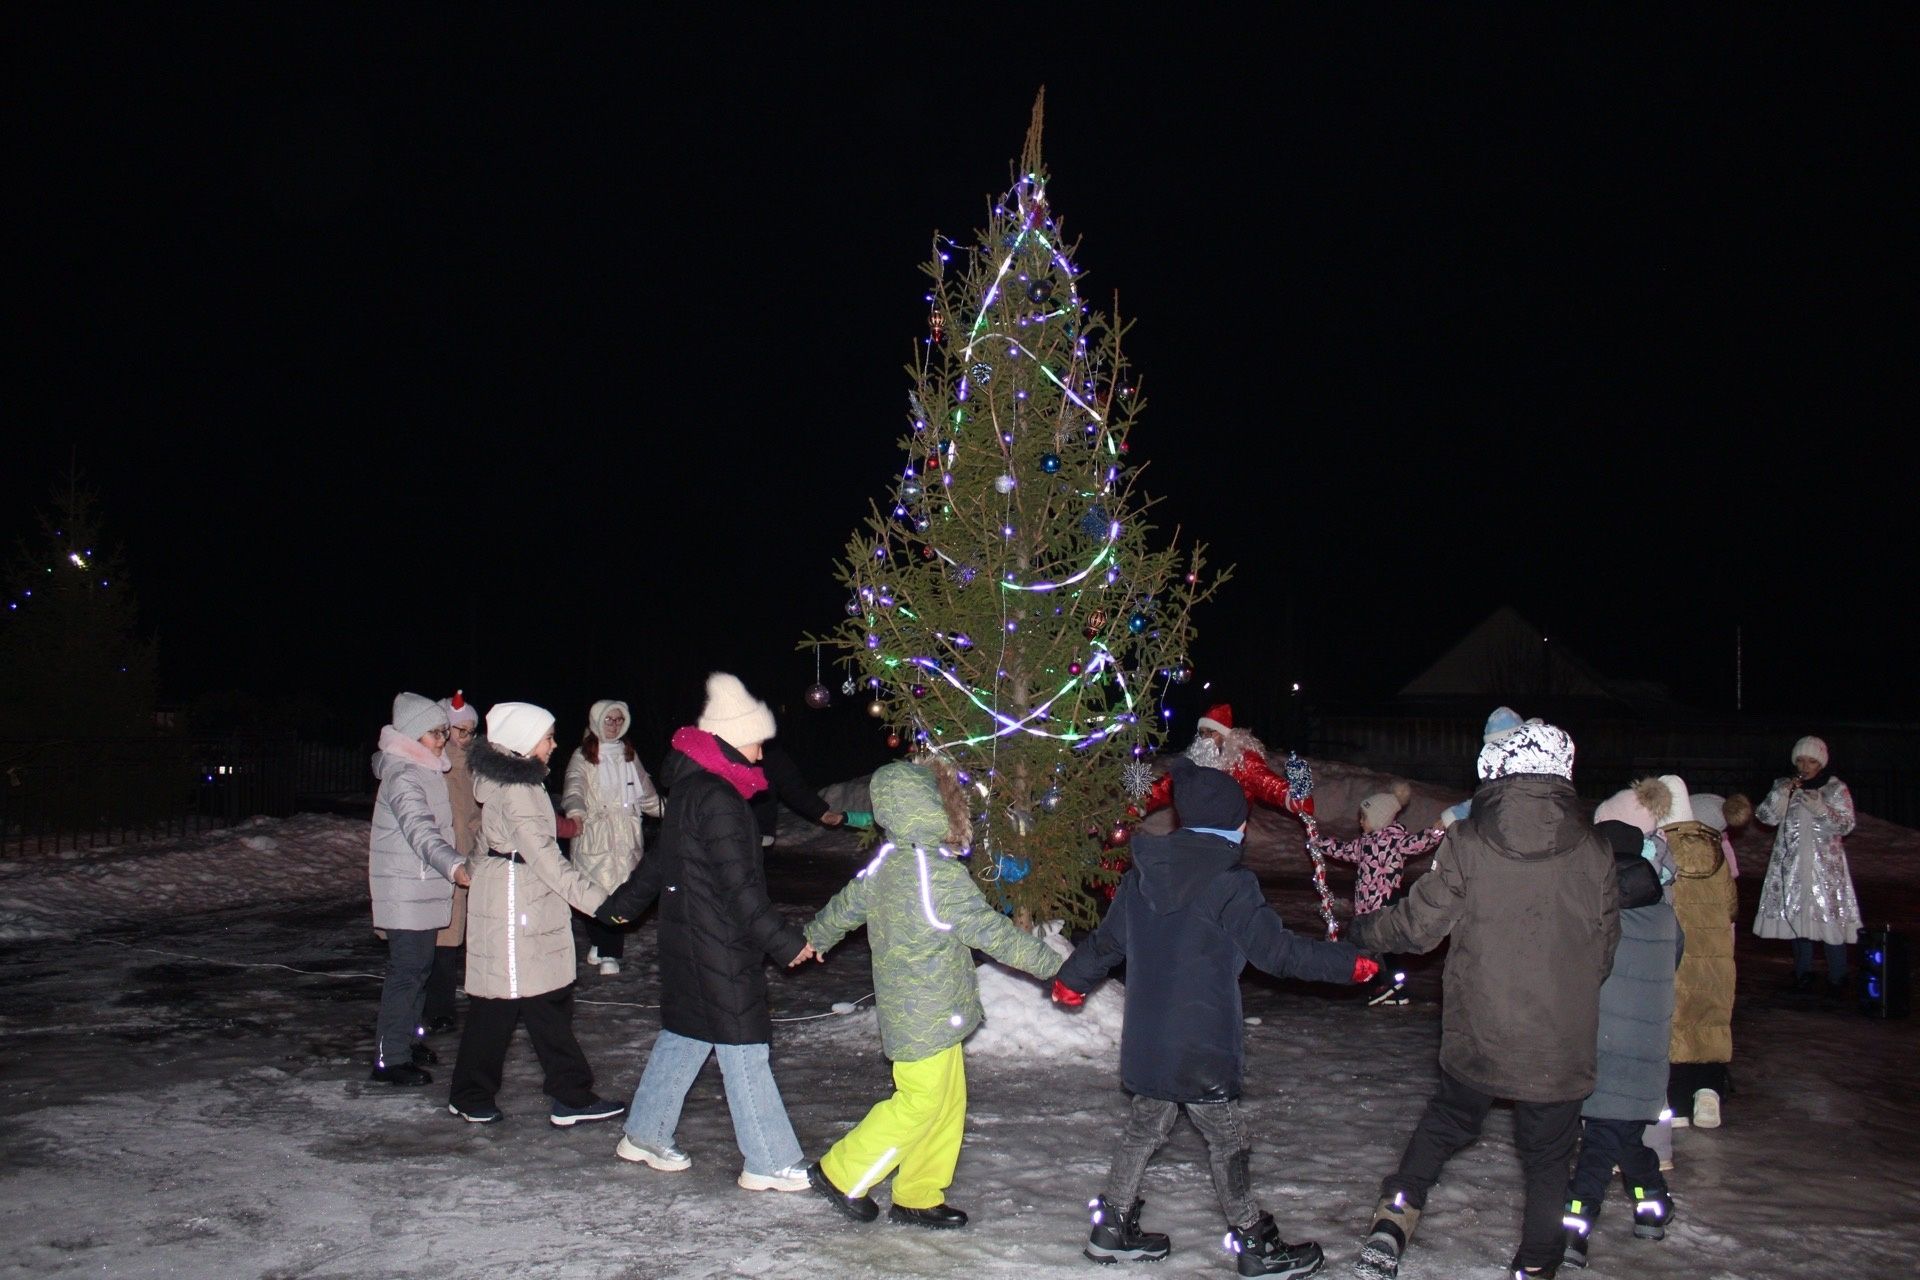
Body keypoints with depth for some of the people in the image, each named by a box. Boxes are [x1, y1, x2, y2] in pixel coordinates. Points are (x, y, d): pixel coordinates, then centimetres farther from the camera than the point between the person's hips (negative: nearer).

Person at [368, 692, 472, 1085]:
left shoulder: (425, 770, 10)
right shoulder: (404, 778, -20)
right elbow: (421, 831, -35)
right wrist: (453, 866, -49)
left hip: (423, 886, 9)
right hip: (405, 889, -9)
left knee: (420, 966, 16)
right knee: (407, 970, -8)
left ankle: (406, 1038, 28)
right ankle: (389, 1058, -4)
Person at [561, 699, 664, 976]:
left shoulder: (629, 754, 17)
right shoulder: (583, 756, 2)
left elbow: (645, 791, 27)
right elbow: (574, 786, -15)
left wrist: (666, 810, 27)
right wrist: (575, 810, -34)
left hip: (626, 834, 3)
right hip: (593, 833, -3)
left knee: (620, 891, -6)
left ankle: (608, 952, -1)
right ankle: (599, 943, 6)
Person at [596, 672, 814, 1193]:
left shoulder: (690, 788, 11)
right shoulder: (716, 799, -21)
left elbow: (661, 859, 24)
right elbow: (739, 885, -23)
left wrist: (622, 904, 38)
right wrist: (785, 942, -19)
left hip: (688, 941, 10)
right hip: (718, 949, -10)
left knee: (683, 1035, 20)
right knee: (743, 1047, -3)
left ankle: (644, 1135, 32)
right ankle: (770, 1163, 4)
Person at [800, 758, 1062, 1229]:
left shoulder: (886, 862, 3)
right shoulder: (941, 874, -24)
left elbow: (845, 906, 17)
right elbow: (991, 931, -21)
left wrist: (814, 938, 37)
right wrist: (1052, 963, -13)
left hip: (909, 1009, 9)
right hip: (926, 1016, -9)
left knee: (949, 1102, 15)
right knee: (920, 1102, 4)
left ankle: (920, 1197, 24)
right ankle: (841, 1174, 14)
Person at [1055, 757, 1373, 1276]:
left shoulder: (1140, 876, 5)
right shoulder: (1229, 882, -16)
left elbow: (1107, 940, 17)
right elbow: (1277, 950, -14)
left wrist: (1072, 978, 35)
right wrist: (1350, 962, -4)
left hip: (1146, 1040, 7)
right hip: (1200, 1047, -7)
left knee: (1145, 1127, 19)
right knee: (1227, 1140, 7)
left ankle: (1113, 1227, 26)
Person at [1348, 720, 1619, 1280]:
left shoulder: (1466, 841, -11)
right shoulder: (1592, 851, -4)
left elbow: (1420, 922, -6)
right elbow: (1604, 947, 6)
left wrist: (1362, 932, 13)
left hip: (1477, 1034, 0)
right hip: (1560, 1042, 0)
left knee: (1448, 1119, 22)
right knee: (1548, 1155, 15)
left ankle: (1392, 1220, 11)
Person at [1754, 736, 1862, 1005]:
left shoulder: (1836, 789, 1)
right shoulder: (1784, 786, 8)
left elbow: (1846, 825, -6)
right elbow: (1765, 816, -1)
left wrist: (1818, 807, -19)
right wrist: (1782, 793, -15)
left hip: (1825, 865, -3)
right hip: (1791, 865, 3)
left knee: (1831, 917, -9)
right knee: (1797, 916, 5)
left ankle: (1837, 982, -3)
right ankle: (1803, 973, 18)